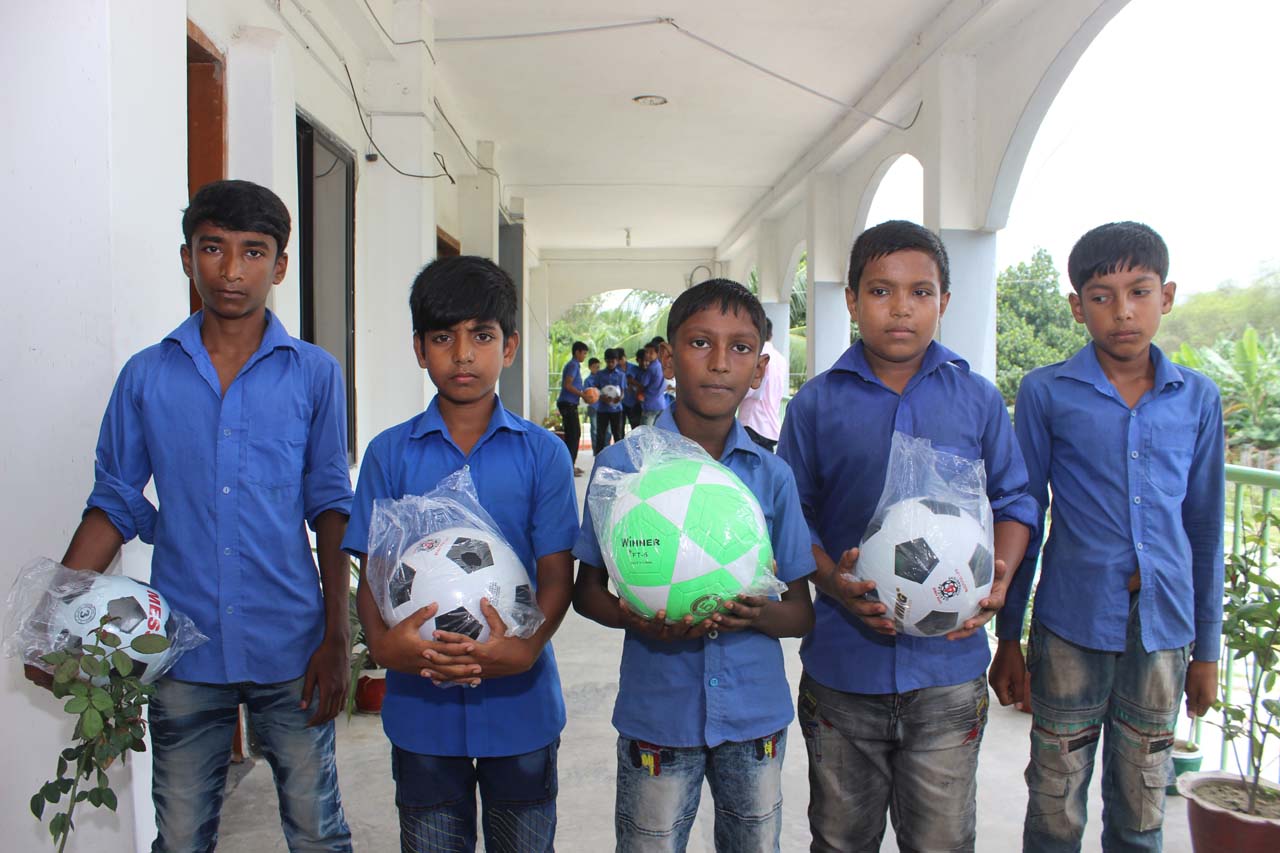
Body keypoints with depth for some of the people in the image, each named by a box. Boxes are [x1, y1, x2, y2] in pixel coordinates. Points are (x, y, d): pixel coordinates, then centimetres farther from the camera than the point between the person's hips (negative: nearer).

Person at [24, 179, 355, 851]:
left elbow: (330, 504, 1)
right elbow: (115, 504, 8)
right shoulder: (145, 377, 3)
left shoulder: (313, 374, -1)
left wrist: (336, 634, -3)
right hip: (183, 651, 2)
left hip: (290, 650, -1)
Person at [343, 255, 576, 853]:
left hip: (520, 702, 0)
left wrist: (525, 647, -22)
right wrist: (383, 643, -20)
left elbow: (557, 575, -5)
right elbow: (372, 572, 0)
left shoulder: (542, 453, -3)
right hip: (420, 705, 1)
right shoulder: (391, 453, 0)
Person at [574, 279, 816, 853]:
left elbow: (802, 612, 3)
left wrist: (761, 613, -19)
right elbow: (587, 591, 0)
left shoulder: (772, 476, 0)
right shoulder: (621, 466, -7)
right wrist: (636, 619, -21)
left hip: (756, 713, 3)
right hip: (658, 713, -2)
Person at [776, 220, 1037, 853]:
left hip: (950, 660, 1)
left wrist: (998, 576, -10)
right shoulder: (817, 403, -1)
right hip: (843, 663, 0)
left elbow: (1015, 501, 8)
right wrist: (831, 578, -15)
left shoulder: (977, 399, 2)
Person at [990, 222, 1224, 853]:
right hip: (1072, 628, -2)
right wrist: (1008, 638, 3)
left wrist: (1207, 647, 12)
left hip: (1163, 630, 2)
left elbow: (1204, 528, 10)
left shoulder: (1198, 398, 4)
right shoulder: (1046, 393, -3)